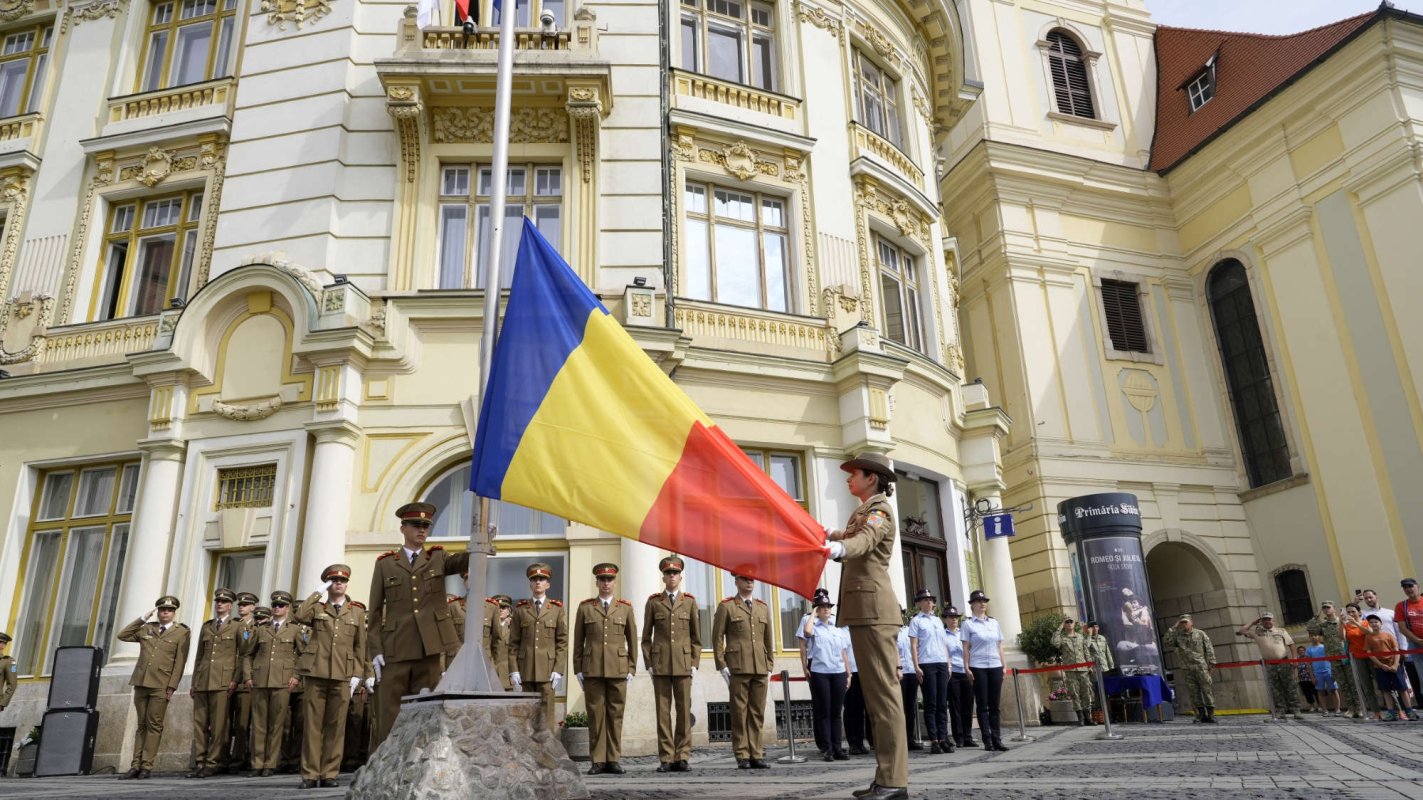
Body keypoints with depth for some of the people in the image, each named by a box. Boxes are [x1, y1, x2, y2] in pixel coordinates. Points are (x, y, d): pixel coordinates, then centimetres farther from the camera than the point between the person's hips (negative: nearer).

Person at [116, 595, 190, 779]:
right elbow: (122, 635, 8)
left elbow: (179, 662, -3)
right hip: (141, 682, 4)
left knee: (154, 725, -4)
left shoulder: (181, 633, 2)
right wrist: (143, 618, 4)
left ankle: (147, 766, -2)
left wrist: (172, 686, -10)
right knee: (141, 725, 8)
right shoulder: (146, 629, 16)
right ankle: (135, 765, 10)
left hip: (161, 686, -4)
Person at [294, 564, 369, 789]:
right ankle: (310, 774, 8)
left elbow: (360, 646, 9)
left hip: (342, 676, 1)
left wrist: (358, 675, 3)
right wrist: (318, 593, -5)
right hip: (315, 673, 0)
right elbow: (299, 616, -14)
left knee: (336, 725, 2)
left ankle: (329, 774, 9)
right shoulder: (317, 607, 9)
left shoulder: (357, 611, 10)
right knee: (312, 724, 1)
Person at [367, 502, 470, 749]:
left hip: (429, 649, 1)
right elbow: (375, 611, 7)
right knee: (389, 715, 1)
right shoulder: (385, 563, 9)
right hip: (395, 650, -1)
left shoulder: (438, 558, 10)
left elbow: (463, 560, -11)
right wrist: (375, 650, -1)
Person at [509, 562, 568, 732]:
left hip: (548, 671, -1)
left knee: (547, 715, -4)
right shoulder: (520, 609, 10)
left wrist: (558, 671, -5)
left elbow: (562, 642, 4)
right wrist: (513, 670, -2)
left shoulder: (557, 609, 8)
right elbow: (513, 643, 7)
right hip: (525, 671, 1)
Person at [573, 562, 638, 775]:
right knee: (595, 714, 1)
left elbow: (632, 640, 9)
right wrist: (578, 669, 3)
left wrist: (632, 669, 3)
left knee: (615, 714, 2)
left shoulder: (625, 608, 8)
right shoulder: (585, 607, 7)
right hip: (592, 670, 0)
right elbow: (578, 641, 8)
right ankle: (597, 761, 8)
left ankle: (613, 760, 10)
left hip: (618, 670, 0)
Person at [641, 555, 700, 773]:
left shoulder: (690, 602, 7)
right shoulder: (653, 602, 6)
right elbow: (646, 636, 7)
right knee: (663, 712, 1)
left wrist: (694, 663, 0)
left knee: (684, 711, 0)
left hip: (683, 665, 0)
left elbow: (696, 636, 8)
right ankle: (666, 759, 6)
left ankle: (682, 757, 6)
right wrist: (648, 664, 0)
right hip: (660, 664, 0)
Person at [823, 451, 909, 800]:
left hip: (873, 610, -10)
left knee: (883, 691, -12)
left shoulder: (880, 508, -6)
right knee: (875, 693, 8)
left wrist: (836, 548, -49)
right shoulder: (863, 512, 23)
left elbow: (864, 540, -29)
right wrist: (828, 535, 64)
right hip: (863, 610, 10)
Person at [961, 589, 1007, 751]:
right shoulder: (968, 624, 2)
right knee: (982, 705, -1)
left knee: (994, 705, 4)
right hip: (978, 667, -3)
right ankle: (987, 740, 2)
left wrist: (1003, 665, 9)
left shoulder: (995, 623, 14)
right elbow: (966, 648, -2)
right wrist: (967, 668, -8)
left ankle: (997, 739, 8)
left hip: (995, 666, 4)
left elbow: (1000, 646, 15)